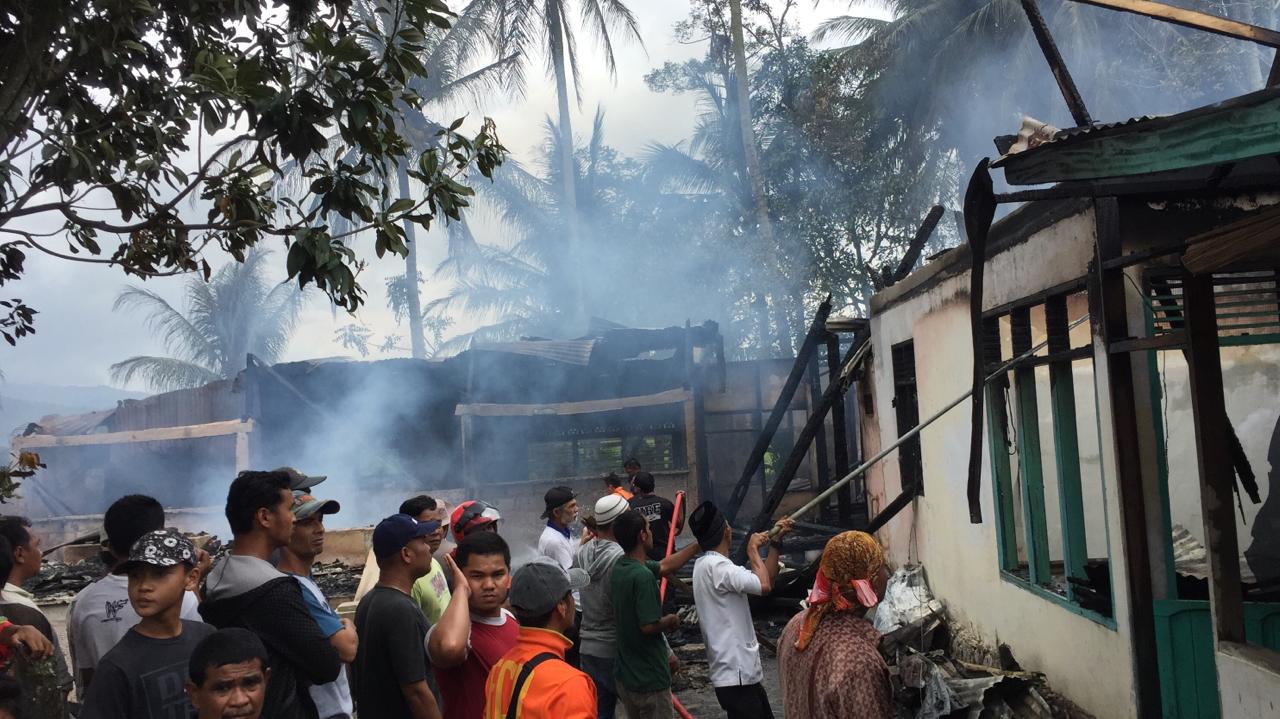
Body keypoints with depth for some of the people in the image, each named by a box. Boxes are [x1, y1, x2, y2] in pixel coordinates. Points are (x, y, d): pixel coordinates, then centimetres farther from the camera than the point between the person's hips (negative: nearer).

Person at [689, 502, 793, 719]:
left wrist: (775, 542, 13)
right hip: (736, 676, -11)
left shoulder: (708, 564, 12)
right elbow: (764, 586, -30)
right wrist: (753, 549, -14)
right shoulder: (716, 565, -20)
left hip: (743, 671, 11)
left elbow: (764, 581, 17)